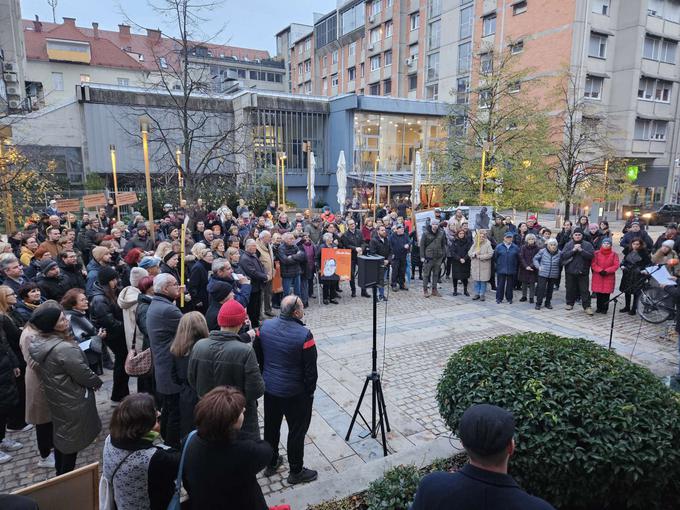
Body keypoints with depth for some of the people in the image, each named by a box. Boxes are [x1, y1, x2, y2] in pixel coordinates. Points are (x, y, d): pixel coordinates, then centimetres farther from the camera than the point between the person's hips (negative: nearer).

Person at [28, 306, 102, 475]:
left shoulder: (37, 341, -6)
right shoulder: (65, 348, -34)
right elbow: (83, 374, -24)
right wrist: (97, 382, -4)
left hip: (54, 397, 9)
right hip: (72, 401, -8)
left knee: (60, 433, 24)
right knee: (71, 438, 11)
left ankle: (60, 473, 42)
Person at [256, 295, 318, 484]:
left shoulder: (265, 326, -8)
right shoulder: (304, 335, -25)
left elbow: (257, 355, 5)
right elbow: (310, 368, -17)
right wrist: (310, 390, -2)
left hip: (269, 388, 6)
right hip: (295, 393, -6)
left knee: (271, 426, 22)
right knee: (297, 431, 11)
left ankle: (271, 463, 40)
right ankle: (296, 472, 25)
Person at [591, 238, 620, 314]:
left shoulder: (614, 254, 2)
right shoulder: (596, 253, 2)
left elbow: (616, 265, -4)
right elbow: (593, 264, -1)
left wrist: (606, 271, -14)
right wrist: (600, 270, -14)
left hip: (609, 277, -1)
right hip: (598, 276, 1)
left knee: (606, 293, 0)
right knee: (598, 293, 4)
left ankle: (605, 308, 10)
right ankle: (599, 308, 16)